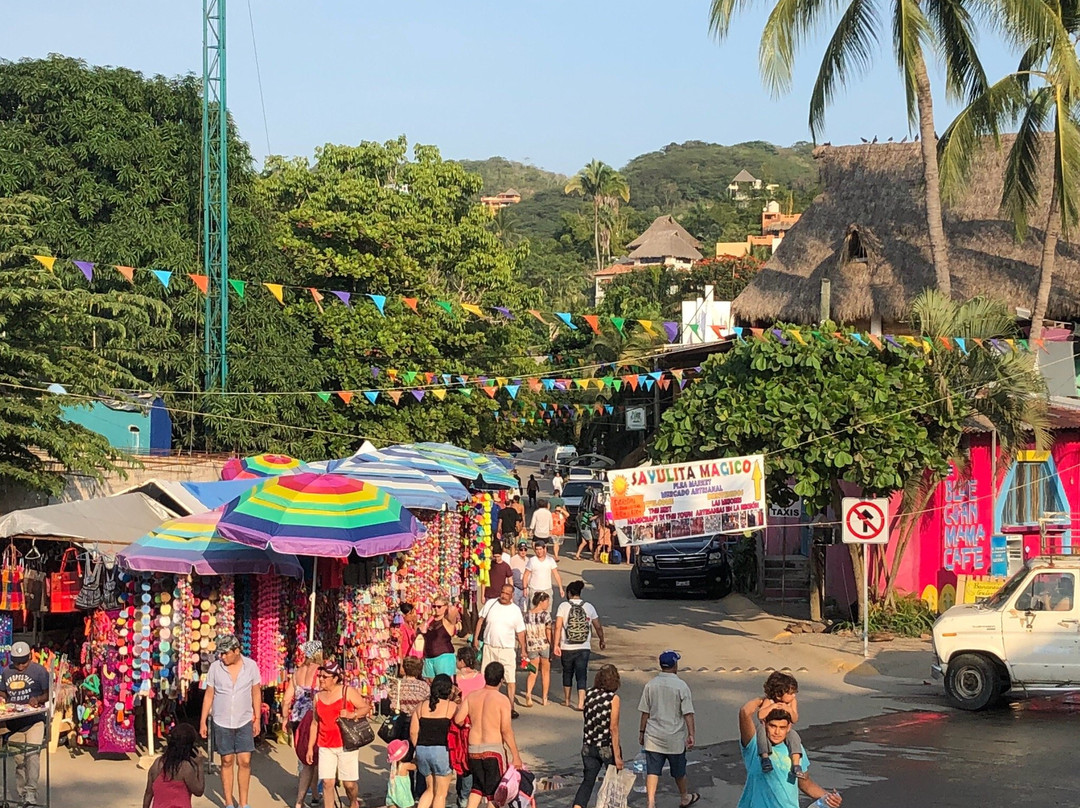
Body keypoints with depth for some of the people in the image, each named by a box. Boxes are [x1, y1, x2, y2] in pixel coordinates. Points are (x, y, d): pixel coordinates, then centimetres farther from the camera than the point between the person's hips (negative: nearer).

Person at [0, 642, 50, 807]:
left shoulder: (39, 671, -1)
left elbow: (48, 694, 0)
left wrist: (38, 699, -19)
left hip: (34, 720, -4)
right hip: (14, 722, 4)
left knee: (32, 753, -19)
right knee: (18, 759, 6)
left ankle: (31, 792, -21)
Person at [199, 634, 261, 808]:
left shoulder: (251, 666, -6)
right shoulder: (215, 667, -6)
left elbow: (256, 693, 3)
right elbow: (209, 694, 2)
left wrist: (257, 718, 1)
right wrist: (203, 721, 2)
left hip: (244, 722, 0)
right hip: (222, 723, 0)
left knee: (244, 761, -1)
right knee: (227, 762, 6)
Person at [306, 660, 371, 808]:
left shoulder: (348, 692, -1)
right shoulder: (318, 696, 10)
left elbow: (366, 708, 0)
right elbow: (315, 723, 15)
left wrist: (351, 714, -19)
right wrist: (310, 747, 13)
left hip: (346, 745, -3)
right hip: (325, 747, 3)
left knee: (349, 783, 2)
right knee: (327, 782, -5)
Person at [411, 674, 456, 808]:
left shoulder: (422, 707, 10)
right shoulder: (452, 707, -3)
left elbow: (413, 732, 8)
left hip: (422, 750, 5)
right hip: (442, 751, -5)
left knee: (430, 789, 20)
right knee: (441, 793, 5)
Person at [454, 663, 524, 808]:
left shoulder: (472, 697, 3)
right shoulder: (502, 700, -10)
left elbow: (458, 719, -4)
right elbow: (506, 730, -14)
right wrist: (516, 755, -9)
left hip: (473, 748, 5)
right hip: (493, 749, -5)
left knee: (477, 785, 20)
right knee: (494, 791, 6)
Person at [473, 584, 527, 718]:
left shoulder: (515, 610, 0)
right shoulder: (490, 604, 1)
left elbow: (520, 632, 5)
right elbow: (481, 620, 8)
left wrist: (523, 650, 2)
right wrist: (476, 638, 2)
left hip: (507, 649, -1)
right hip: (489, 647, 1)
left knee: (510, 679, -4)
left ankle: (511, 707, 1)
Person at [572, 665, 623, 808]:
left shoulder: (589, 695, 0)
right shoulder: (613, 698, -14)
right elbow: (613, 729, -16)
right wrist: (617, 756, -15)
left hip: (589, 746, 4)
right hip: (607, 747, -4)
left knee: (588, 781, 7)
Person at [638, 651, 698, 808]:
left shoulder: (651, 684, -2)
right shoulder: (681, 686, -11)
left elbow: (645, 712, 3)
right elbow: (688, 713, -13)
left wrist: (642, 732, 12)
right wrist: (691, 735, -10)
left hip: (653, 737, 2)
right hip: (675, 738, -2)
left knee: (652, 771, 1)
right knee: (679, 771, 17)